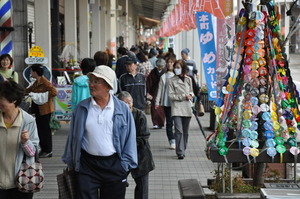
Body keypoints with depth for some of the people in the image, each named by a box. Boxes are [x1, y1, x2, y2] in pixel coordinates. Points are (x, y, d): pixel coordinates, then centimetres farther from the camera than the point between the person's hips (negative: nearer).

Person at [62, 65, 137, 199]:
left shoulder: (123, 109, 1)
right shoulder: (81, 108, 3)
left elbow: (129, 138, 3)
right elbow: (73, 137, 9)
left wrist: (125, 164, -1)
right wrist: (70, 163, 11)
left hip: (114, 165, 0)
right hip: (87, 165, 0)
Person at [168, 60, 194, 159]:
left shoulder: (188, 79, 10)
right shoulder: (172, 80, 0)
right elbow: (171, 95, -4)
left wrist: (190, 95, -1)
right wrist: (183, 96, -12)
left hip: (187, 108, 4)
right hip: (177, 108, -4)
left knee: (185, 132, 9)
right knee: (179, 131, -14)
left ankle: (183, 150, 21)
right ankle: (180, 152, -15)